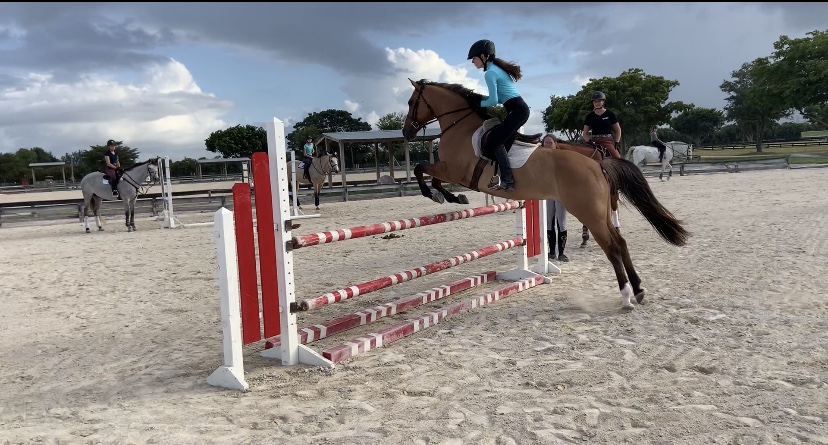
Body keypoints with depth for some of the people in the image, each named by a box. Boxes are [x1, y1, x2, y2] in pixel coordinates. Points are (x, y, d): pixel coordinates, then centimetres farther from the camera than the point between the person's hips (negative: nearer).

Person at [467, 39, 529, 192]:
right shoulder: (498, 68, 19)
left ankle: (507, 180, -17)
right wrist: (481, 98, 13)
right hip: (521, 108, 10)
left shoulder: (490, 73, -11)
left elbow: (494, 101, -13)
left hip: (517, 110, -10)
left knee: (494, 140, -10)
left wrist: (479, 103, 5)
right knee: (505, 141, 14)